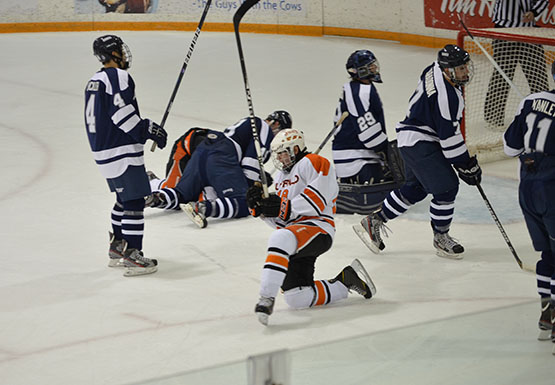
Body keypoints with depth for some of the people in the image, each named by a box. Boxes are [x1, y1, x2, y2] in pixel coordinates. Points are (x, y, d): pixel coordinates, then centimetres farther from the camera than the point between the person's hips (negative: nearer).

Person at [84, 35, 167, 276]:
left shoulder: (95, 81, 17)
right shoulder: (119, 77, -12)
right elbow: (122, 114, -22)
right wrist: (148, 129, -13)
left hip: (104, 152, 10)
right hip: (122, 152, -10)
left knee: (124, 199, 21)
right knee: (134, 201, -7)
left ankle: (117, 248, 29)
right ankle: (132, 256, -8)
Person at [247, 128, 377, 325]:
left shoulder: (313, 163, 0)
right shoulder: (281, 177, 27)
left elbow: (317, 202, -14)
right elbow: (280, 220, 22)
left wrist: (284, 208, -18)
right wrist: (260, 205, 4)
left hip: (318, 228, -9)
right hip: (296, 244, 9)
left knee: (281, 239, -40)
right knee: (297, 299, -5)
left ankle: (267, 297, -46)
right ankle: (345, 282, 14)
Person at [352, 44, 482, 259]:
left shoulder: (436, 69, 2)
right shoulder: (445, 94, -27)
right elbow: (449, 136, -25)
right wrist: (466, 165, -17)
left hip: (413, 138, 11)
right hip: (419, 142, -11)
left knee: (416, 187, 20)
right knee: (446, 186, -8)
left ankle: (374, 221, 28)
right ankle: (441, 237, 8)